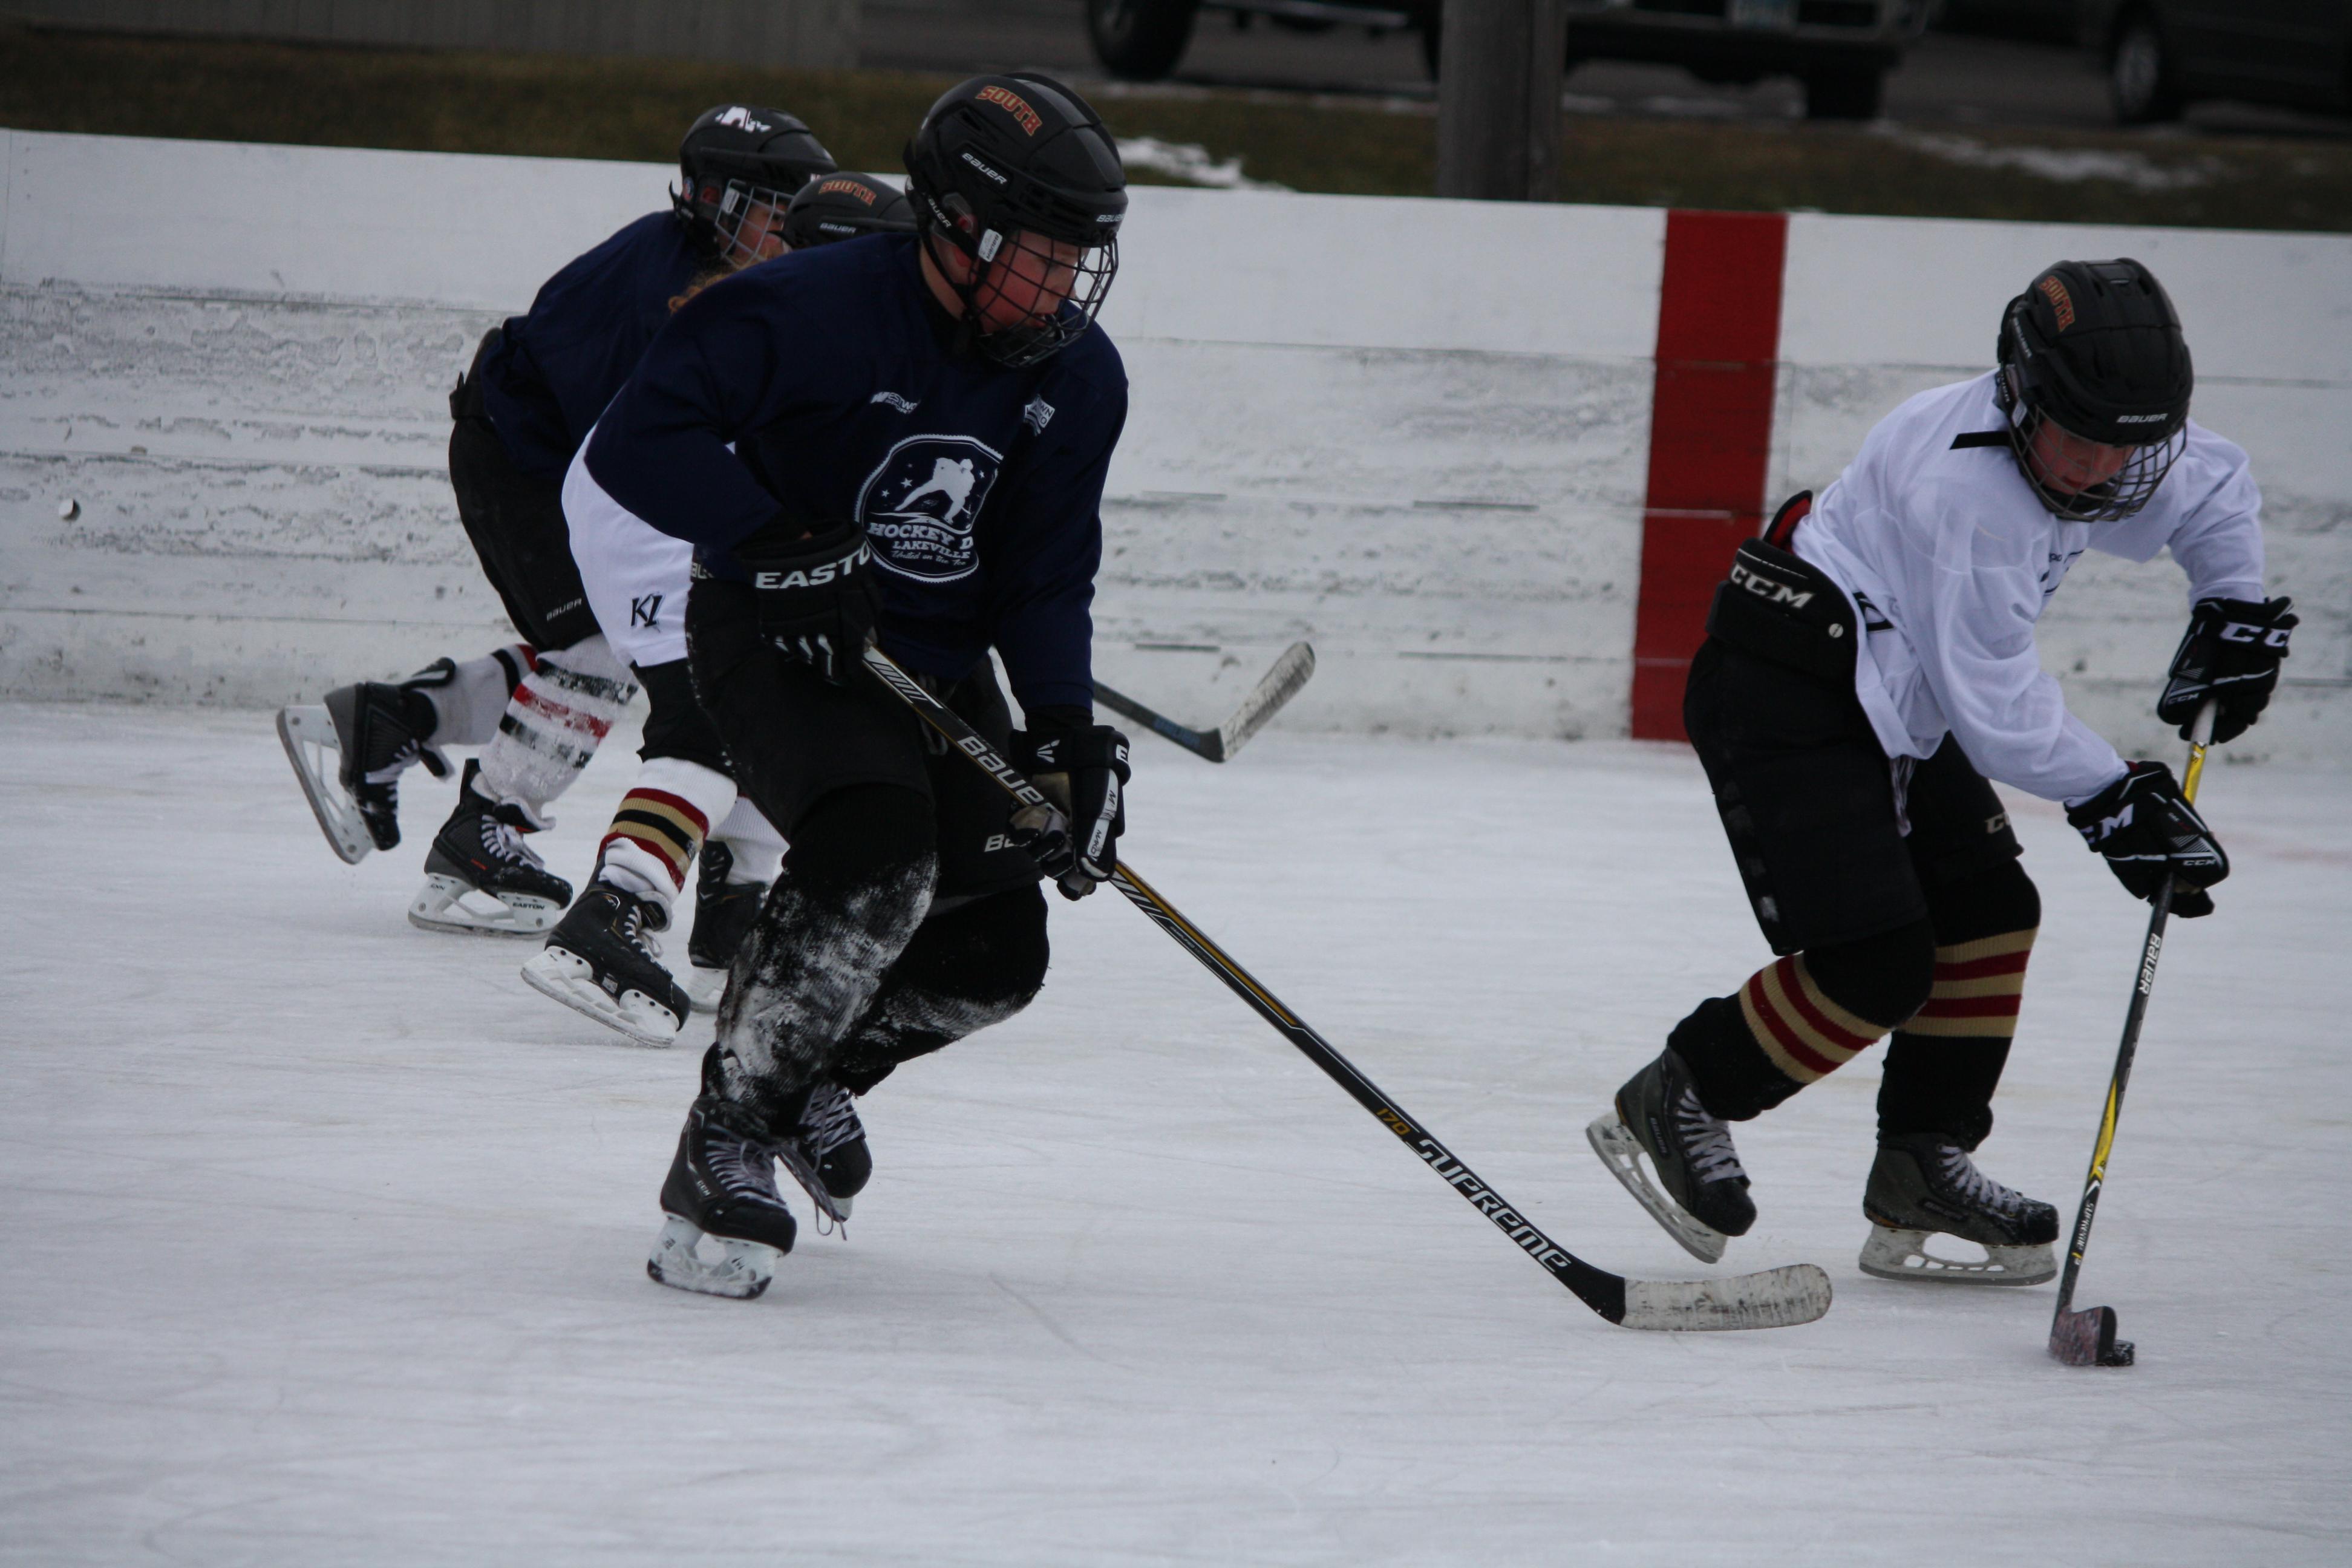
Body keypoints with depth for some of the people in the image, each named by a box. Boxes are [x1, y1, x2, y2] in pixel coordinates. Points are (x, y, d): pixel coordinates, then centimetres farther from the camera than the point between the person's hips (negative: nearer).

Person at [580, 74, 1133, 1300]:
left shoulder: (1078, 381, -1)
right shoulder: (810, 312, -21)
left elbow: (1048, 578, 3)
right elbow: (639, 440, -25)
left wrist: (1066, 727, -13)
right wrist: (778, 543, -36)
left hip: (939, 665, 7)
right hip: (778, 643, -7)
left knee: (992, 956, -3)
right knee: (877, 846, -34)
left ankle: (814, 1065, 30)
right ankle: (725, 1142, -23)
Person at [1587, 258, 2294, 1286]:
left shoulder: (2106, 445, -2)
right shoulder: (1963, 476, -30)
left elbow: (2215, 489, 22)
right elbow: (1992, 701, -25)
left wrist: (2233, 610, 8)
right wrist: (2110, 798, -20)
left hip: (1890, 700, 10)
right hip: (1780, 695, -10)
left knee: (1990, 911, 8)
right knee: (1878, 965, -15)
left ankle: (1922, 1173, 14)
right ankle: (1673, 1105, 1)